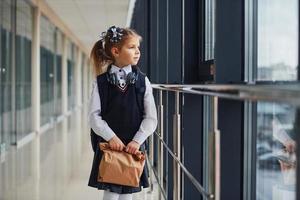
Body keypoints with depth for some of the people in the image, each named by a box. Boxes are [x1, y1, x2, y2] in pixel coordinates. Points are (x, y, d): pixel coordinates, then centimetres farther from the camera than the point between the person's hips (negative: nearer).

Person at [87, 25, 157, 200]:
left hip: (133, 147, 1)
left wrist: (137, 141, -13)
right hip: (109, 145, -1)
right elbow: (94, 115, -6)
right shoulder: (101, 82, -3)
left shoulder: (142, 81, -1)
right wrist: (111, 137, -17)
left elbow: (151, 117, -3)